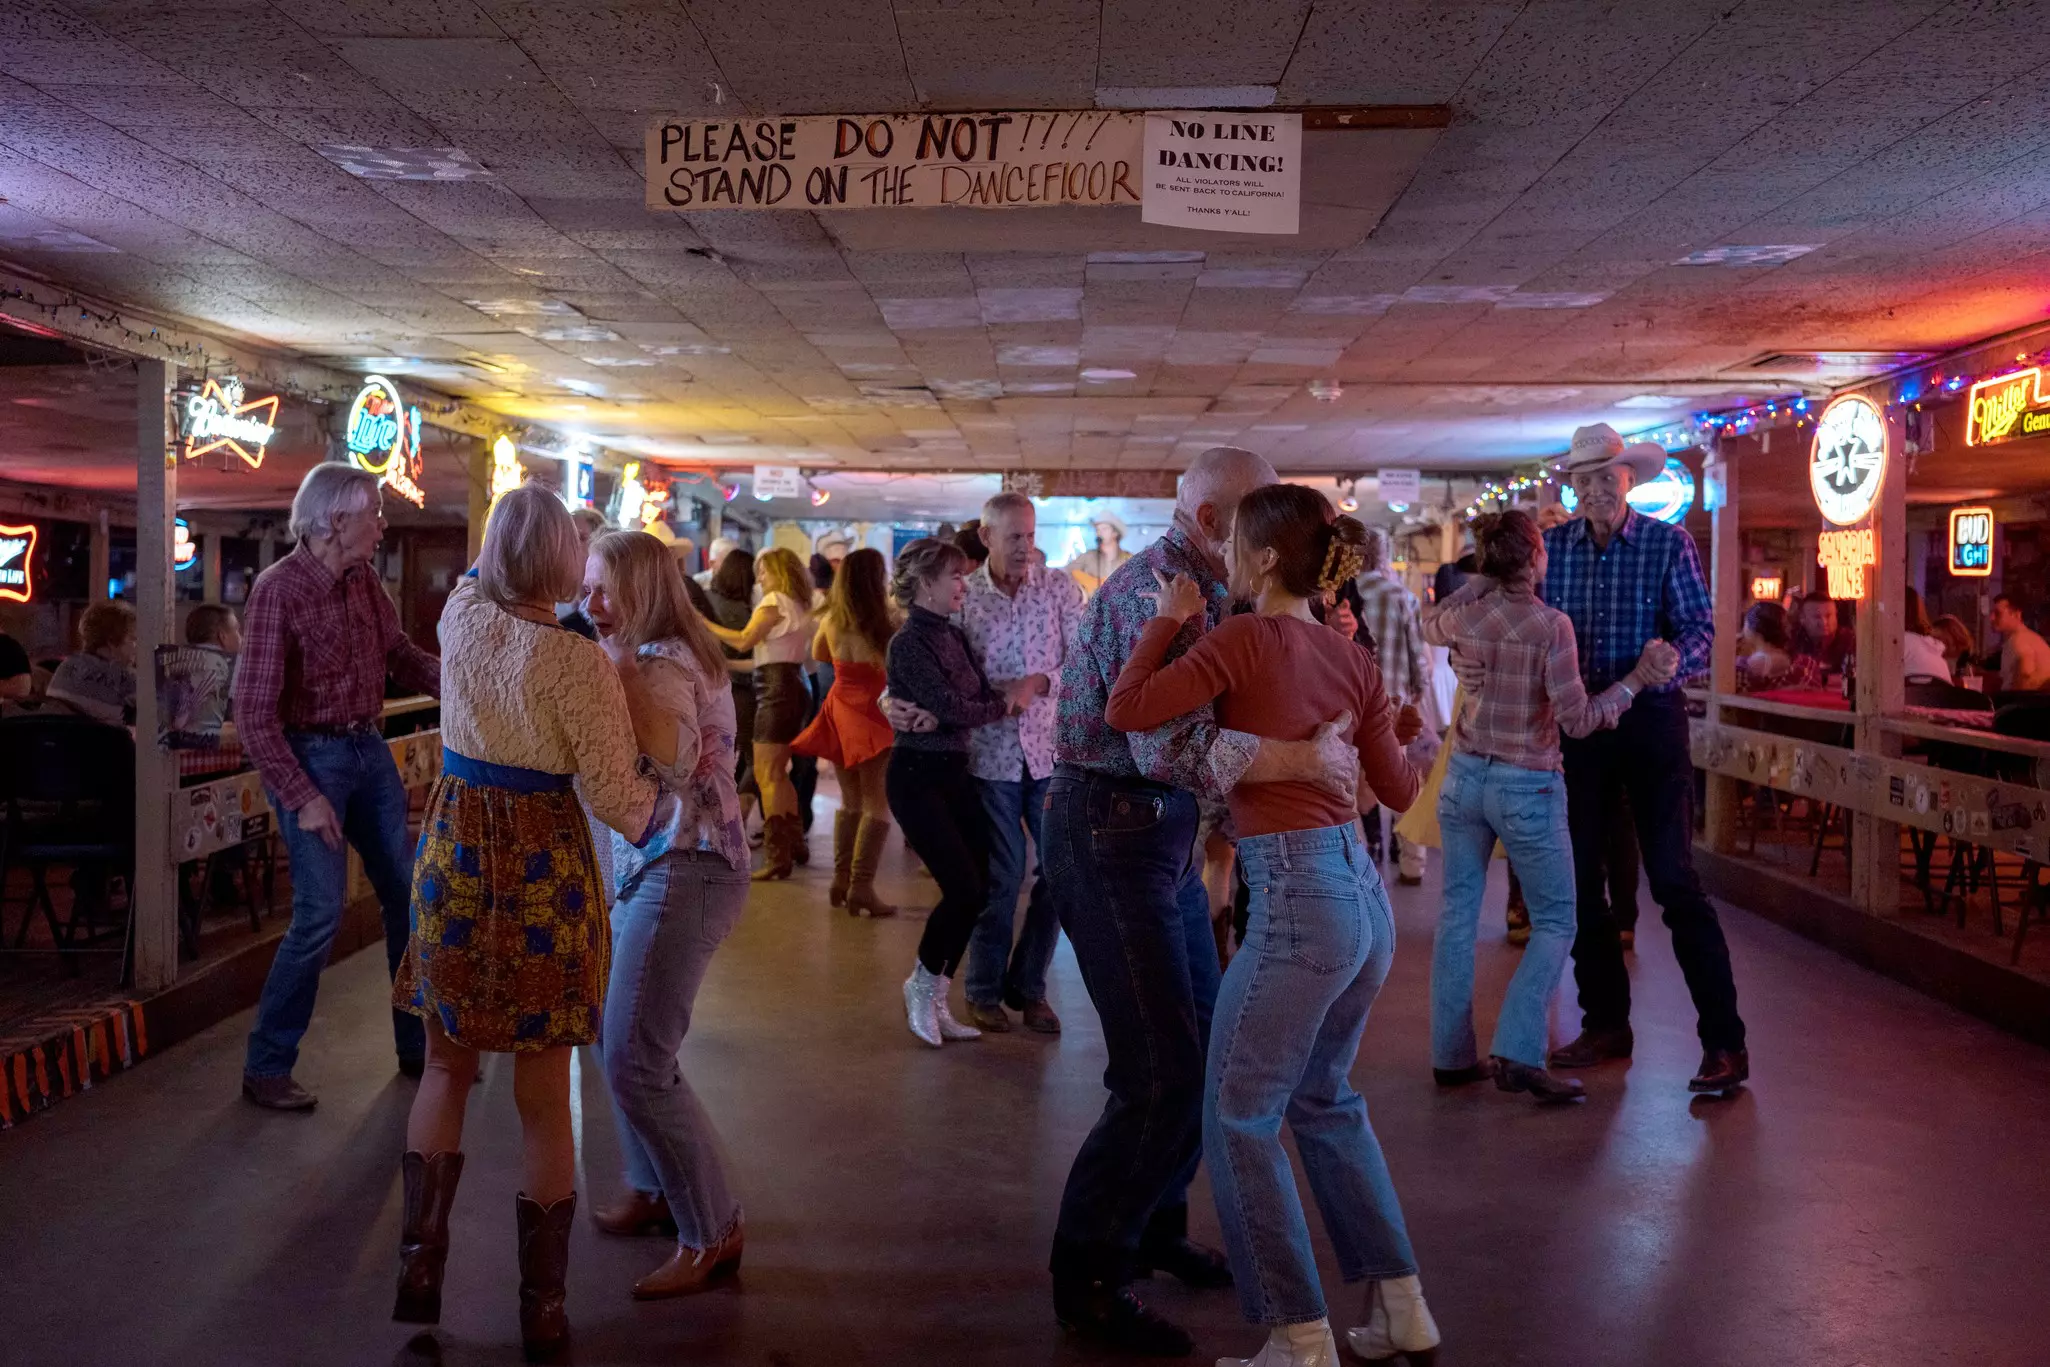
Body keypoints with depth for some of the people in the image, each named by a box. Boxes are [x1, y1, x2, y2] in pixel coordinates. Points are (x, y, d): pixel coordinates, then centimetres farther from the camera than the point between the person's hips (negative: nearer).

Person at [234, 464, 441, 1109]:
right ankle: (266, 1069, 6)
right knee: (320, 914, -11)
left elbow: (404, 657, 12)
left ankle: (419, 1046, 24)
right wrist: (302, 798, -20)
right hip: (310, 756, -7)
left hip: (370, 751, 7)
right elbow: (254, 712, -18)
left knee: (409, 897, 10)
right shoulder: (279, 590, -17)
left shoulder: (364, 581, 4)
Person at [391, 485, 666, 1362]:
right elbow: (615, 793, -11)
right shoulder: (578, 660, -16)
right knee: (543, 1097, 6)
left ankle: (419, 1265, 17)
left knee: (446, 1066, 21)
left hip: (455, 852, 4)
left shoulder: (459, 615, -1)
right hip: (543, 869, -4)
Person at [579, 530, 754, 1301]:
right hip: (650, 866, 10)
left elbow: (677, 763, -27)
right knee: (622, 1041, 18)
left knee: (636, 1062, -9)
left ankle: (713, 1235, 2)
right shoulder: (662, 656, 13)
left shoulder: (662, 662, -16)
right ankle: (655, 1193, 33)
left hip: (685, 872, -10)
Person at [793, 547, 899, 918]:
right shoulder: (883, 624, -17)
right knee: (876, 803, -2)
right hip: (873, 716, -6)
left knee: (850, 801, 18)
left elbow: (818, 654, 19)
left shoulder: (831, 620, 1)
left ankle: (841, 880, 20)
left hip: (839, 713, 6)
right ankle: (861, 887, -9)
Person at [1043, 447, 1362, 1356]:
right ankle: (1088, 1276, 7)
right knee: (1162, 1070, -8)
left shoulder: (1205, 590, 11)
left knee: (1202, 1044, 17)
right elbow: (1173, 748, -32)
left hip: (1162, 829, 10)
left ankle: (1154, 1227, 33)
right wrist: (1306, 759, -27)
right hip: (1111, 829, -10)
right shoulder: (1154, 589, -20)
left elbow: (1239, 698, 13)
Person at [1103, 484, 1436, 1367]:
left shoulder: (1241, 640, -10)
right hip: (1364, 894, 8)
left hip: (1298, 896, -8)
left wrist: (1171, 617, -1)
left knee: (1239, 1117, 6)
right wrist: (1409, 726, 33)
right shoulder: (1353, 659, 9)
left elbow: (1127, 713, -13)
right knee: (1324, 1099, 24)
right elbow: (1399, 792, 13)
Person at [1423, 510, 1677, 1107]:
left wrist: (1481, 581, 20)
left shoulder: (1464, 617, -2)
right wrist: (1640, 677, -8)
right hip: (1526, 789, -5)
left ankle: (1451, 1056, 16)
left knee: (1457, 915, 12)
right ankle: (1516, 1053, -6)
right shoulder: (1551, 625, -16)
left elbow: (1429, 623, 23)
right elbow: (1578, 719, -16)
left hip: (1465, 778, 5)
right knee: (1554, 923, 7)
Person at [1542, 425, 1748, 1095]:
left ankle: (1724, 1041, -1)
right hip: (1575, 723, 4)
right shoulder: (1552, 547, 4)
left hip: (1650, 720, -4)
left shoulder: (1668, 543, -3)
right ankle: (1605, 1023, 22)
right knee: (1577, 878, 8)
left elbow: (1700, 631, -10)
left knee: (1673, 878, -8)